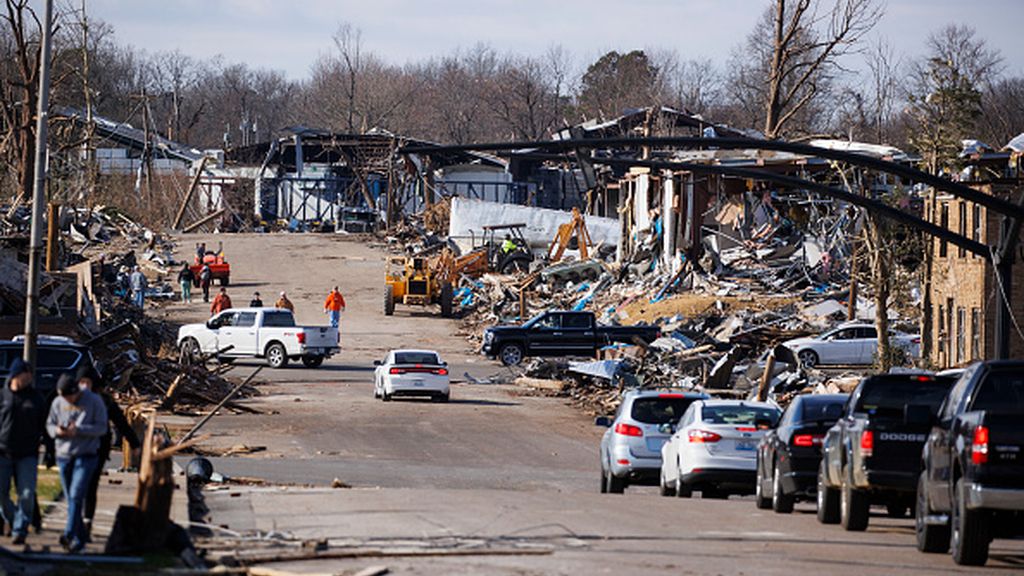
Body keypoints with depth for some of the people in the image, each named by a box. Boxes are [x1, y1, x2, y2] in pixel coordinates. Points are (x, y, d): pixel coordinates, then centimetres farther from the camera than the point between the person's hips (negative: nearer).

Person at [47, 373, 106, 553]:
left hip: (86, 455, -5)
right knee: (70, 498, 6)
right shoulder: (58, 403, 6)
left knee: (76, 495, -17)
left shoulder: (94, 401, -4)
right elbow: (49, 425, 12)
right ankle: (79, 538, 13)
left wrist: (78, 430, -19)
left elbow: (101, 428, -7)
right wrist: (57, 430, -12)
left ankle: (69, 534, -25)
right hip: (64, 455, 5)